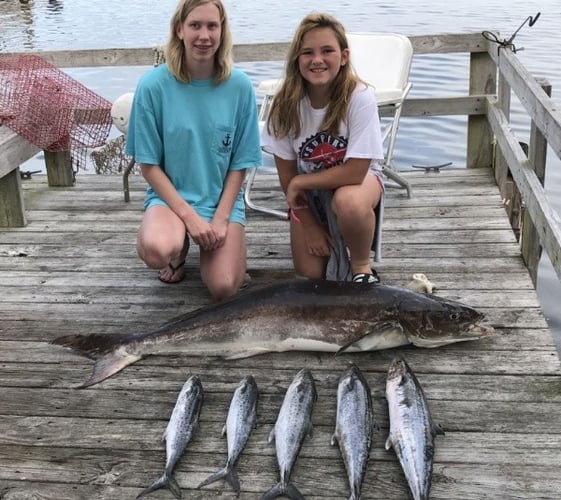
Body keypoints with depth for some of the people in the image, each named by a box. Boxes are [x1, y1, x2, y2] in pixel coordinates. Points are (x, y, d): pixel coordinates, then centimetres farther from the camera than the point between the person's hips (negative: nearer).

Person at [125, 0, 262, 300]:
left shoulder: (240, 87, -9)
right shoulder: (153, 85, -12)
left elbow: (240, 164, -2)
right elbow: (149, 165, -7)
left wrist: (220, 218, -13)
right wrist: (189, 216, -16)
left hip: (222, 198, 1)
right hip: (170, 195, -1)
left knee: (223, 288, -19)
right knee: (156, 251, -34)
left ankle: (206, 246, 17)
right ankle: (180, 246, 6)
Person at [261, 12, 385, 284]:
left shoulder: (360, 97, -29)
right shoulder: (286, 101, -20)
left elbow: (354, 171, -27)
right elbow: (286, 172, -10)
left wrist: (299, 183, -20)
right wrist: (309, 225, -7)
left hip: (357, 177, -3)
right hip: (308, 189, 3)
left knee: (349, 203, -39)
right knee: (310, 274, -4)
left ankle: (362, 267, -9)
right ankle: (332, 237, 29)